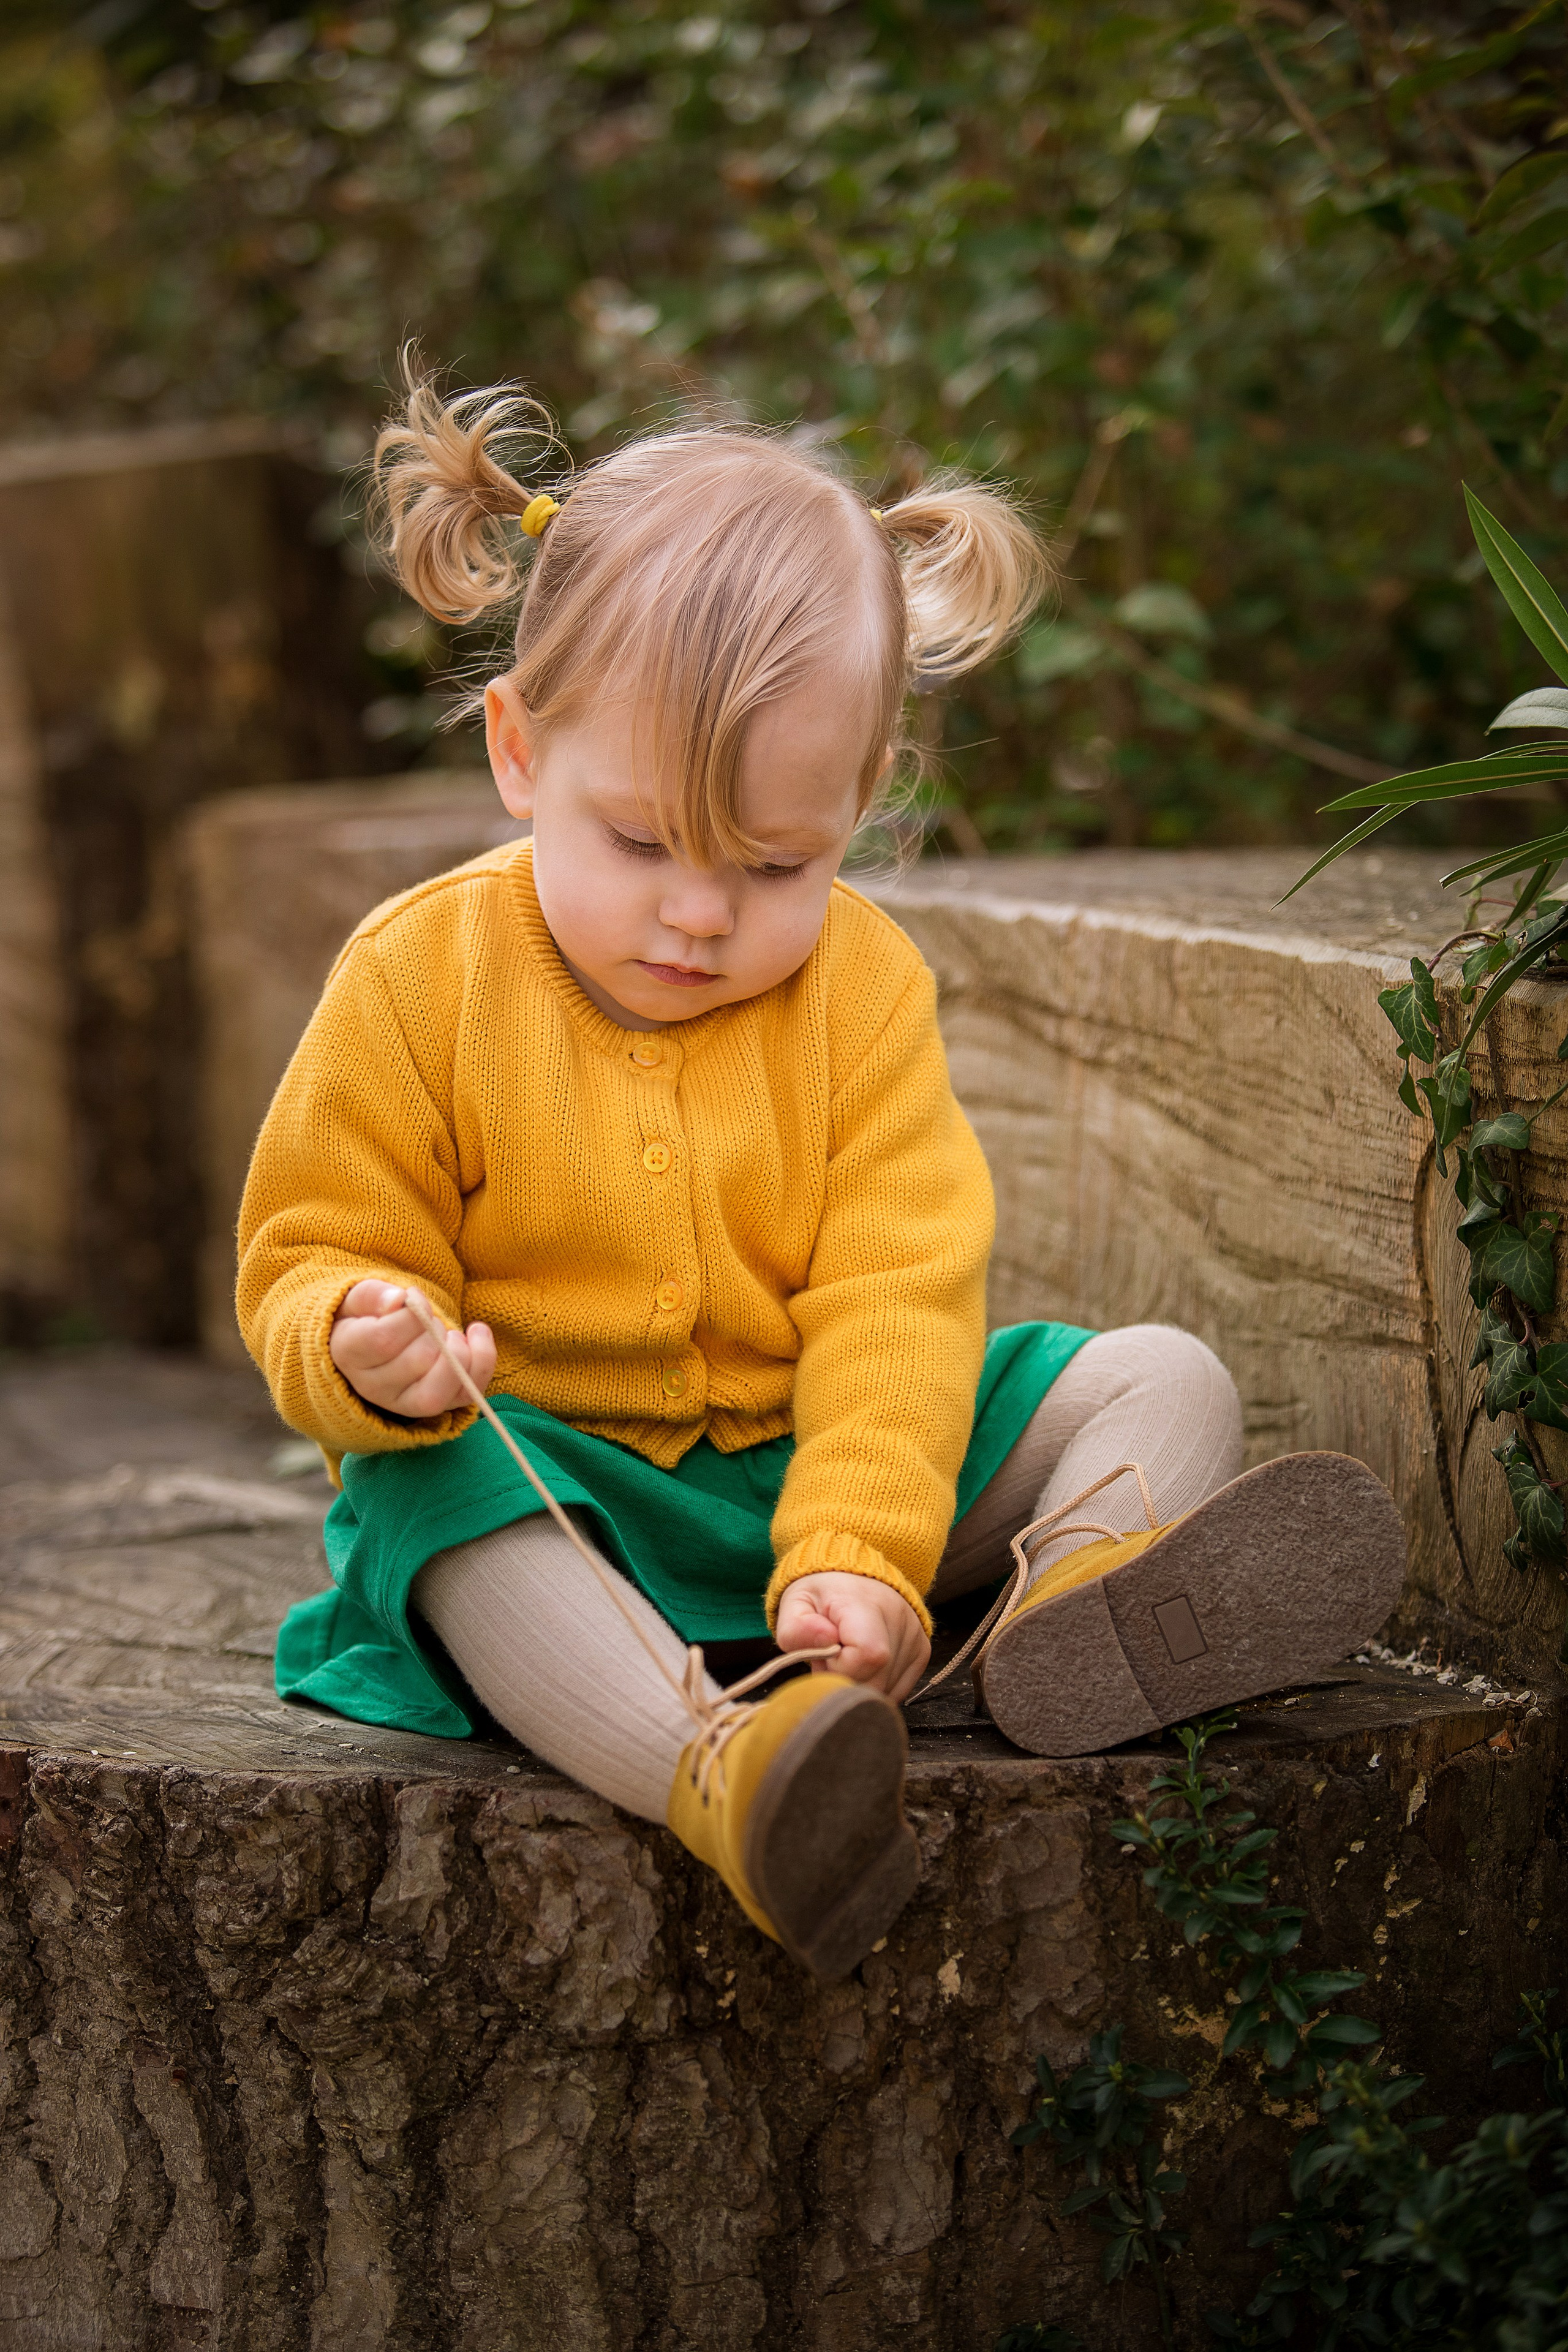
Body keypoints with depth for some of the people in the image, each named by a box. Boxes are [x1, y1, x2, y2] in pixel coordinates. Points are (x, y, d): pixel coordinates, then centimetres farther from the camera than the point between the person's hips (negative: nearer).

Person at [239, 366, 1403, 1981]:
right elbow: (310, 1260, -2)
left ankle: (1073, 1591, -40)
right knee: (437, 1496, -37)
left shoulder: (864, 985, -3)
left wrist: (857, 1554, -26)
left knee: (1164, 1379, -7)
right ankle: (711, 1760, -60)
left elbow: (896, 1299, -11)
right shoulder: (420, 982, -7)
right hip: (550, 1478, -3)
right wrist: (361, 1351, -28)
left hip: (830, 1459, 3)